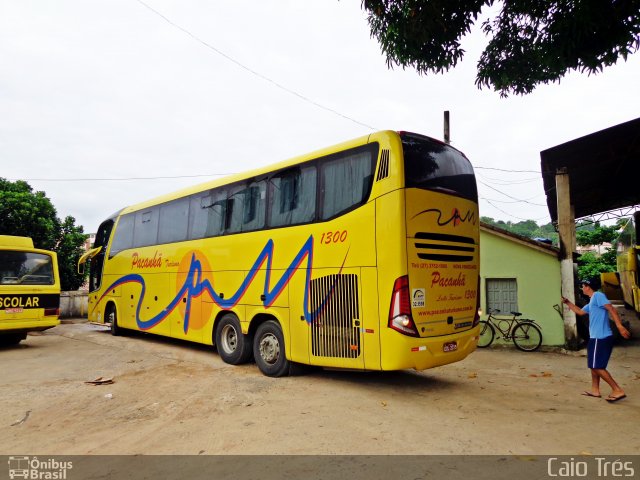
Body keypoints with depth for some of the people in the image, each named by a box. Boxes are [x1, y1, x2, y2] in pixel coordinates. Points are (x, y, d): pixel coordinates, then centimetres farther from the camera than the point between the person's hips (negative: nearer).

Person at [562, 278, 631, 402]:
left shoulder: (598, 295, -10)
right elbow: (580, 312, 34)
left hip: (600, 338, -10)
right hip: (597, 337, 10)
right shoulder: (591, 302, 20)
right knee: (593, 365, 16)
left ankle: (618, 391, -4)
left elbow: (611, 309, -21)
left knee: (597, 366, -7)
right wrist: (568, 303, 29)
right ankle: (595, 390, 23)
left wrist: (619, 325, -31)